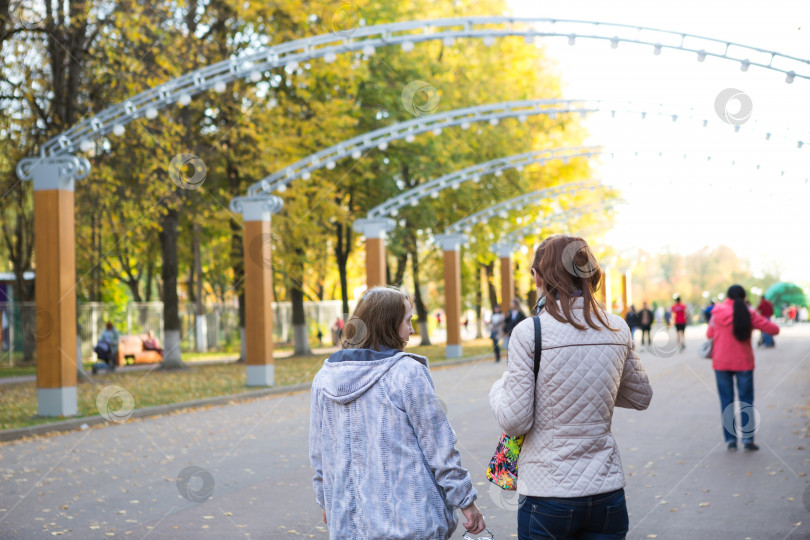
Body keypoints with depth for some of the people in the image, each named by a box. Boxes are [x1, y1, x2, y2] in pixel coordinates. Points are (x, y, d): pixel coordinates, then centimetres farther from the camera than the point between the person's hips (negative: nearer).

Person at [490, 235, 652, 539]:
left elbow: (515, 422, -11)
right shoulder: (617, 329, 1)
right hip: (607, 492, 4)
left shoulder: (529, 332, -12)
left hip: (547, 494, -4)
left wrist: (499, 389, 8)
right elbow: (641, 397, 15)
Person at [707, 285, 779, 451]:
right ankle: (748, 439, 3)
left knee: (726, 400, 8)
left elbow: (709, 334, 6)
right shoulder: (749, 314, -7)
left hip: (721, 363, 1)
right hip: (743, 363, -1)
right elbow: (774, 329, -5)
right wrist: (759, 323, 12)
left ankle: (730, 440, 6)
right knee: (746, 400, 9)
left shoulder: (718, 313, -5)